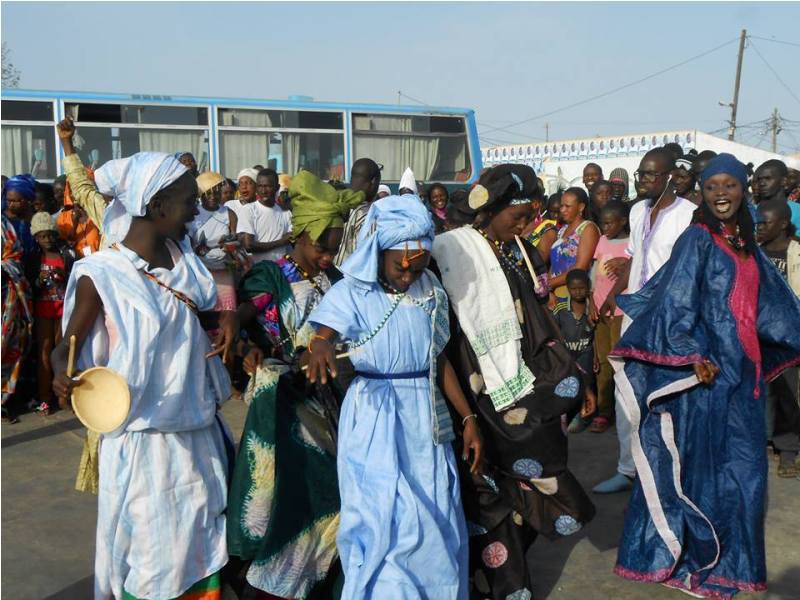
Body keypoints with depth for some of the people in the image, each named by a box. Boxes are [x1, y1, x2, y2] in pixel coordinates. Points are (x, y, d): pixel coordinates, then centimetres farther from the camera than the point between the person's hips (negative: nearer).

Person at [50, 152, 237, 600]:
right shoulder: (101, 274, -15)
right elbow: (67, 346, -7)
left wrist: (229, 317, -8)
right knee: (149, 550, 7)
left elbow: (209, 312, 15)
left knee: (200, 539, 18)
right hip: (141, 434, -6)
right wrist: (63, 376, -29)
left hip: (197, 428, 6)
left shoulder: (184, 257, 2)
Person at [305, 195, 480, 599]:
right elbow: (322, 337, -23)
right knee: (385, 522, 1)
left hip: (427, 418, 5)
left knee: (438, 523, 10)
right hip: (375, 420, -4)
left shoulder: (431, 294, 7)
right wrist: (320, 348, -47)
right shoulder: (352, 292, -7)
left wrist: (468, 418, 10)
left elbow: (440, 362, 12)